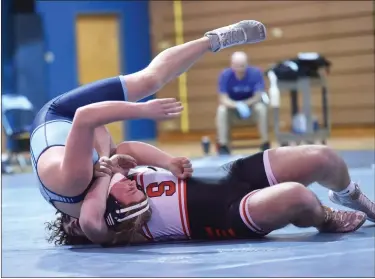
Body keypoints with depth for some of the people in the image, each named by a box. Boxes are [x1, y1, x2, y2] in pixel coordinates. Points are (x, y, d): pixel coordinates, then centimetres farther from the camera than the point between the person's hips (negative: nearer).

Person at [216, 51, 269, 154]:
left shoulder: (256, 73, -22)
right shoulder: (225, 75, -21)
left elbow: (258, 97, -21)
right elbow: (223, 99, -24)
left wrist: (244, 104, -36)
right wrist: (237, 105, -42)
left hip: (251, 103, -1)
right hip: (232, 105, 1)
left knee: (261, 108, -32)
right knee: (221, 110, -30)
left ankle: (265, 144, -23)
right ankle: (223, 145, -25)